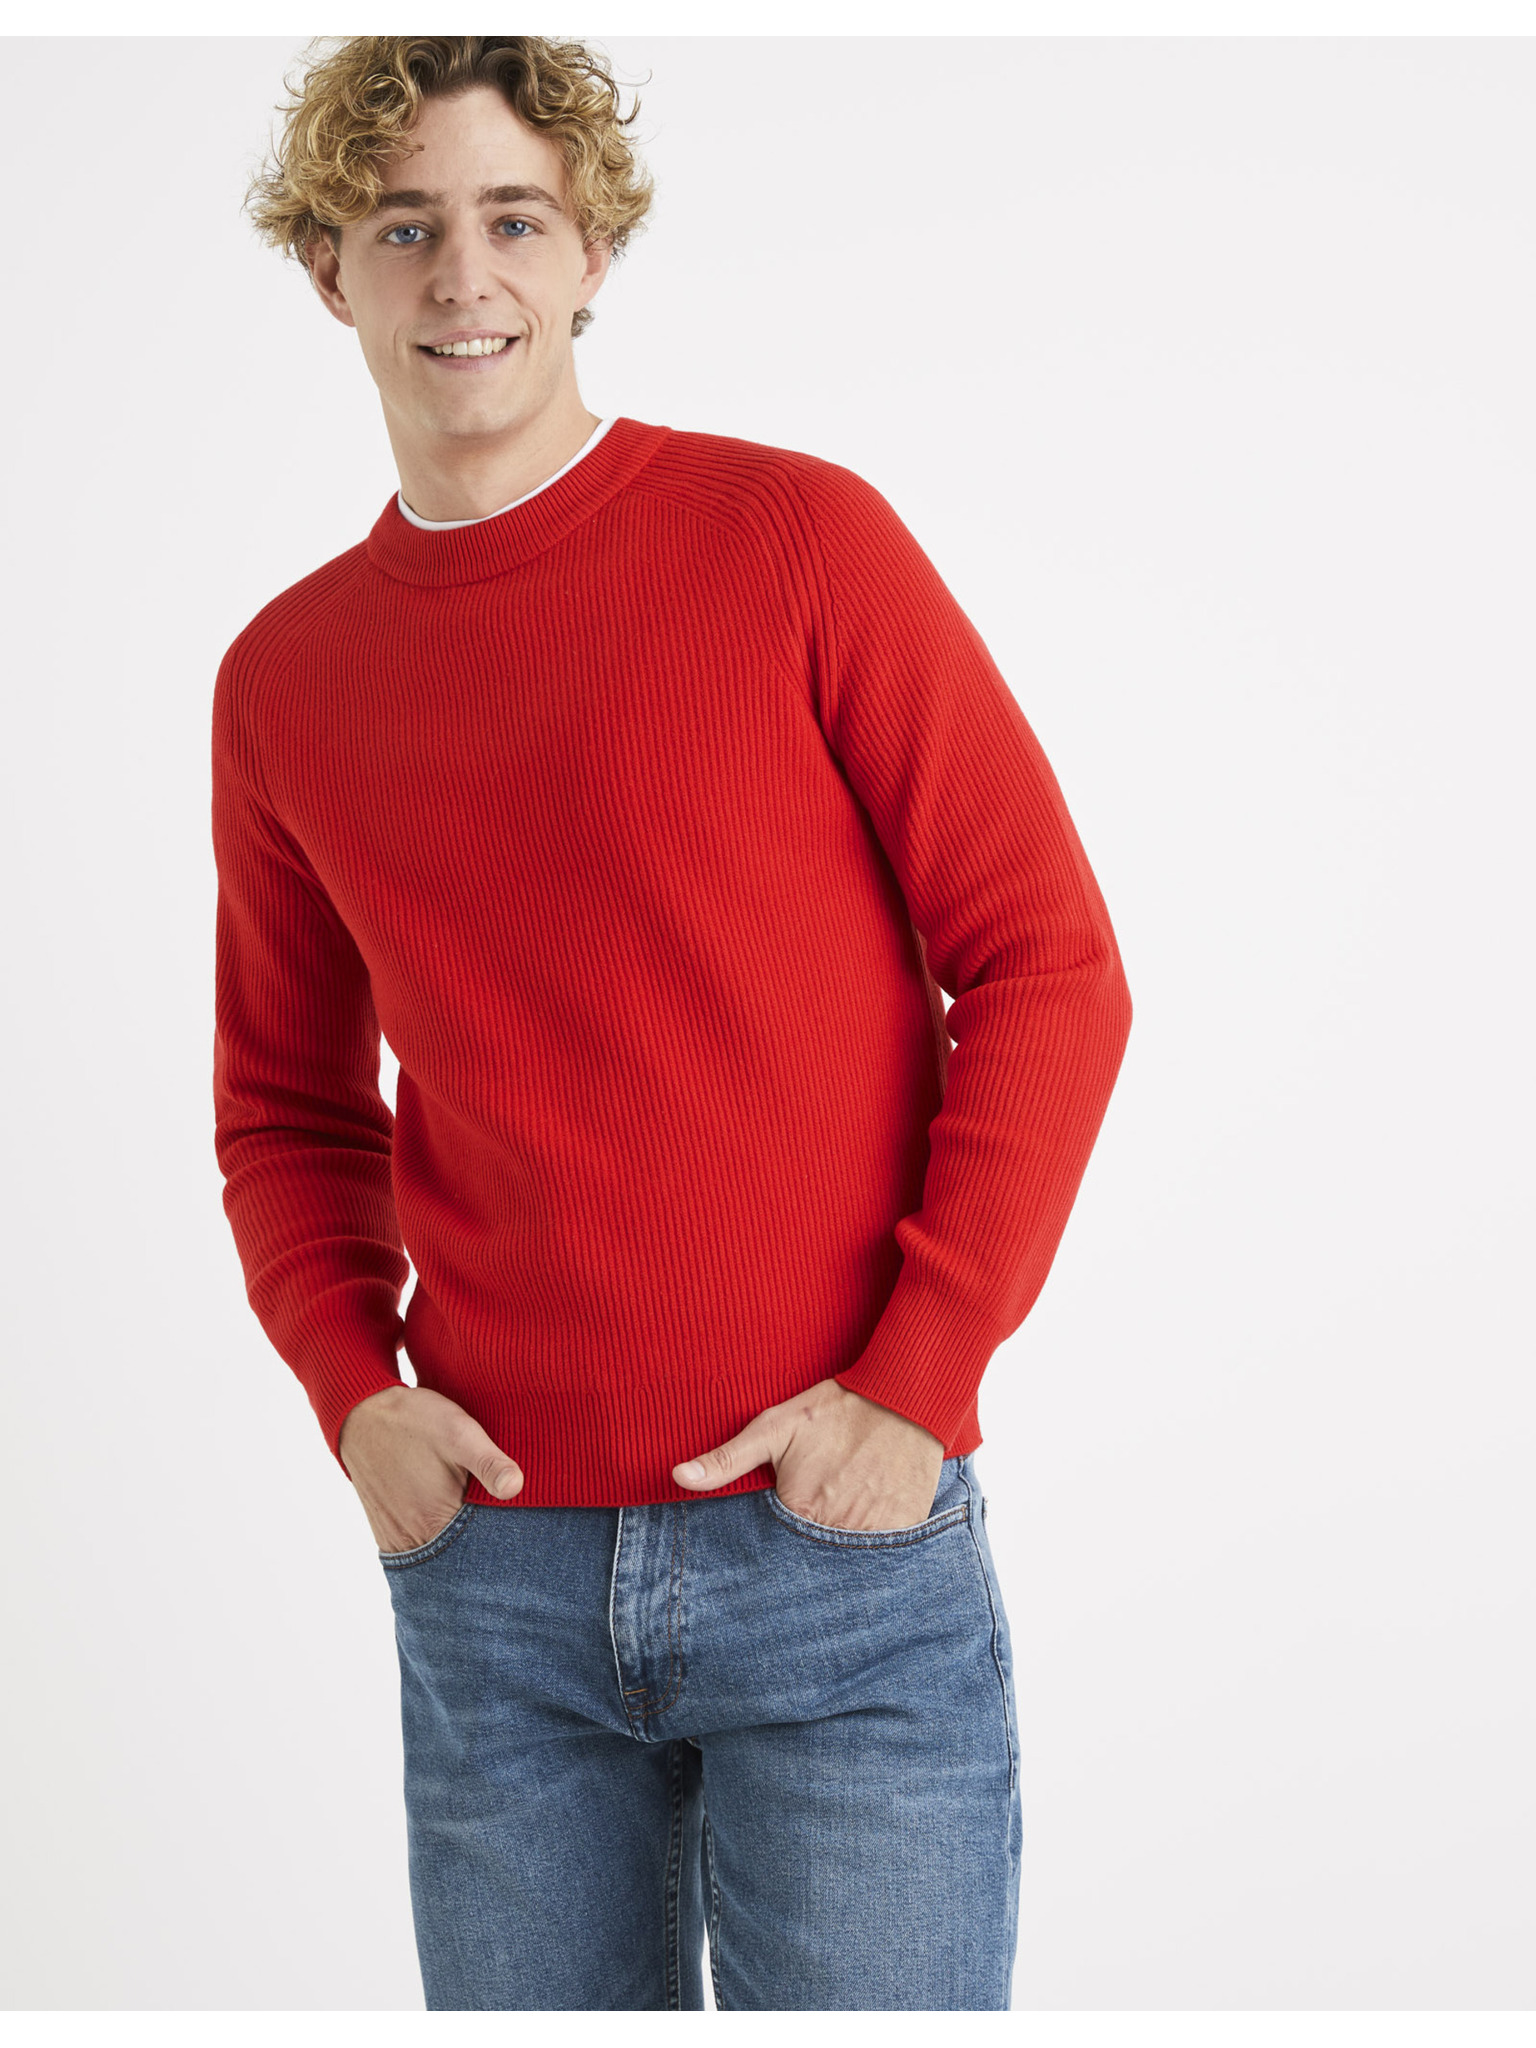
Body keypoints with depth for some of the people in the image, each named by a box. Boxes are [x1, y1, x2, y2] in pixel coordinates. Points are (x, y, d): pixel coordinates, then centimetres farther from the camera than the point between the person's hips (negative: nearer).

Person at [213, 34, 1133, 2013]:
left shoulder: (796, 538, -4)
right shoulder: (282, 679, 7)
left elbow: (1048, 969, -4)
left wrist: (908, 1383, -11)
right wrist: (351, 1389, 0)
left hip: (843, 1549, -3)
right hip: (493, 1575, 4)